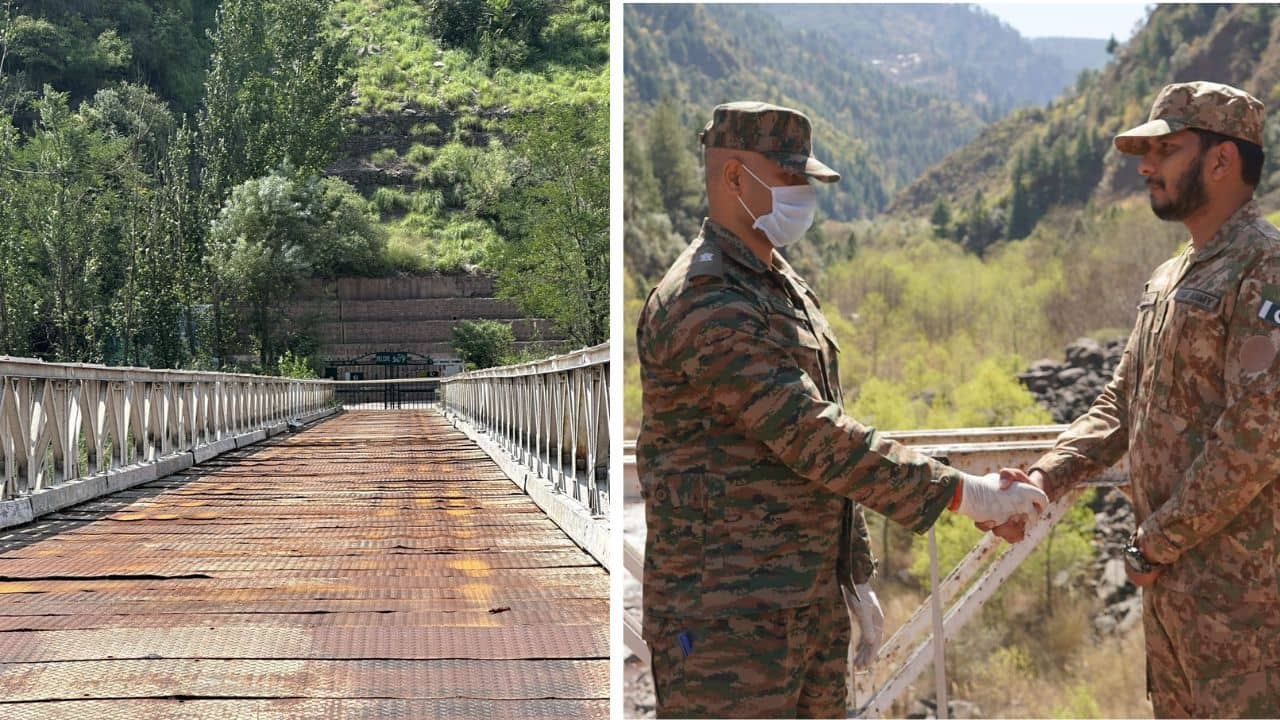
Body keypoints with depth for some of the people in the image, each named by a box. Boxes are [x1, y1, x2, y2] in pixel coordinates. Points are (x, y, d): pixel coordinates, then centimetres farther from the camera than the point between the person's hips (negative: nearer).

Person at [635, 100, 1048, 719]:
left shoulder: (787, 290, 16)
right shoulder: (702, 304, -17)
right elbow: (812, 438, -22)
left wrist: (857, 579, 19)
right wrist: (956, 492, -19)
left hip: (813, 608, 9)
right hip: (725, 621, -9)